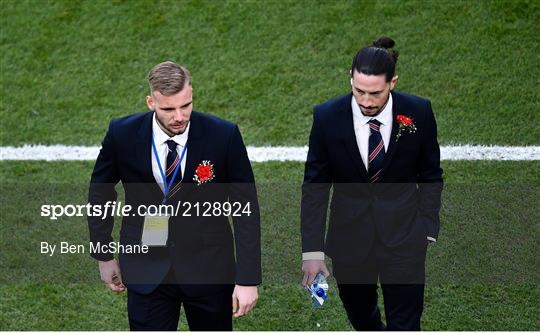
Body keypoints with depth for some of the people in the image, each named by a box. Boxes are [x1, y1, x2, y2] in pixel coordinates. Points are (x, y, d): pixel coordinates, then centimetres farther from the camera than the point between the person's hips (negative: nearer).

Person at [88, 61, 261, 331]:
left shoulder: (223, 135, -16)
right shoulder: (123, 134, -12)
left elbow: (245, 207, -10)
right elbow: (100, 193, 6)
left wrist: (248, 279, -13)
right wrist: (104, 256, 8)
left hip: (209, 269, 0)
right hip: (147, 270, 0)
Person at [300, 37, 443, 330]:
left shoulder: (418, 113, -13)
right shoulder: (327, 117, -14)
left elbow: (430, 176, 2)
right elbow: (314, 187, -7)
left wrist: (427, 229, -4)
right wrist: (312, 250, -11)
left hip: (403, 238, -1)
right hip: (350, 237, 1)